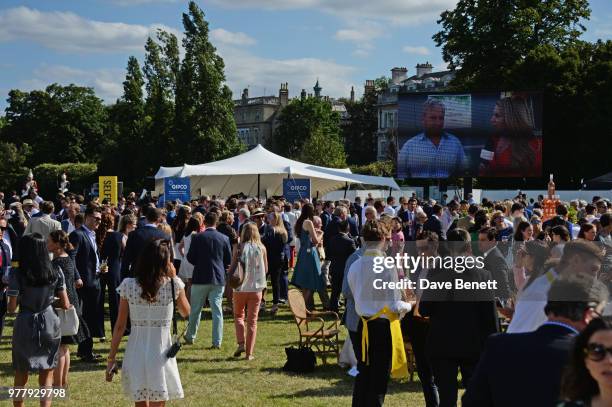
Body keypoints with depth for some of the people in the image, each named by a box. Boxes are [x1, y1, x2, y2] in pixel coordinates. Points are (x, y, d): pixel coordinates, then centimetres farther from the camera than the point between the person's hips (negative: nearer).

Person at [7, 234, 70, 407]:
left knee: (21, 375, 17)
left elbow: (12, 308, -10)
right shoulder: (56, 273, -3)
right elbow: (65, 304, 0)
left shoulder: (17, 275, -11)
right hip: (49, 324, 2)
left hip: (25, 326, -1)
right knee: (46, 376, 10)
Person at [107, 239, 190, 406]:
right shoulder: (174, 285, -9)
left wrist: (111, 358, 6)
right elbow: (185, 312, 10)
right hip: (160, 354, -2)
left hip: (135, 355, 2)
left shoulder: (128, 285, -5)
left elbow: (120, 326, -3)